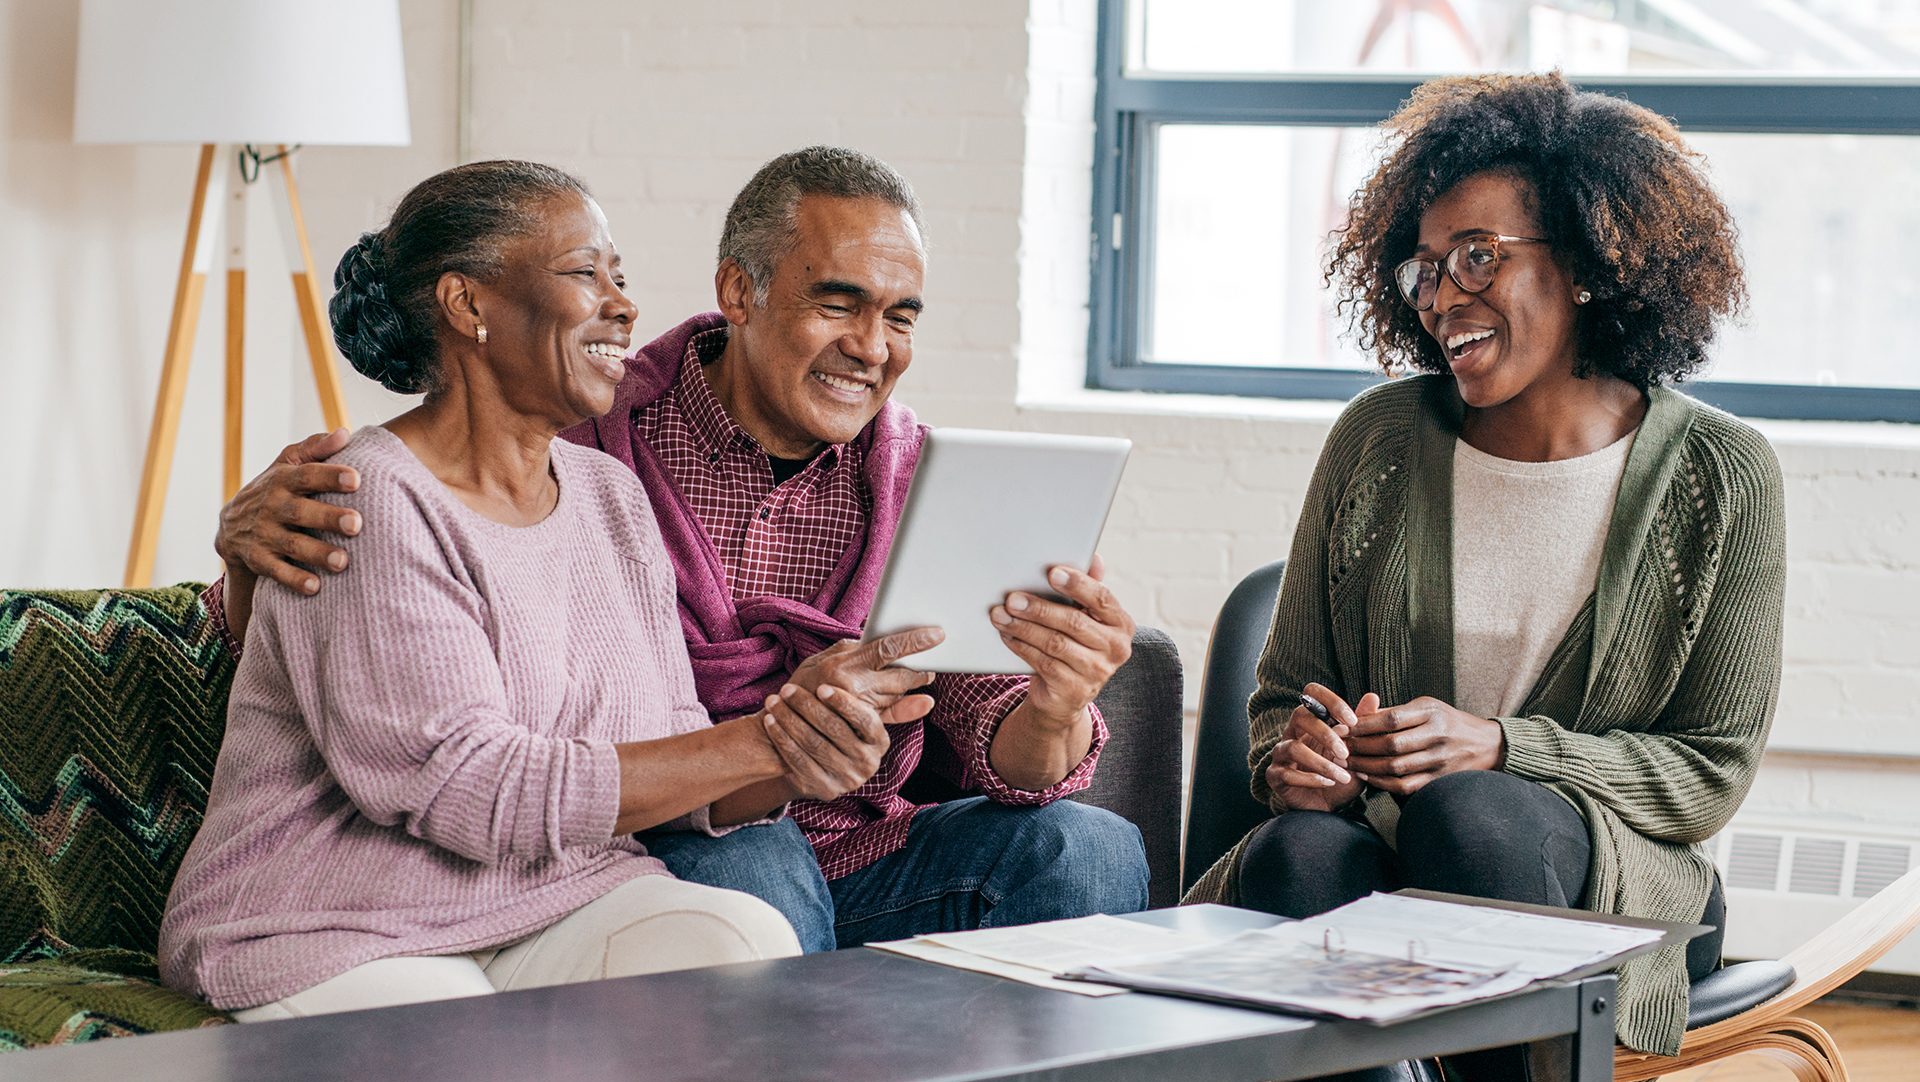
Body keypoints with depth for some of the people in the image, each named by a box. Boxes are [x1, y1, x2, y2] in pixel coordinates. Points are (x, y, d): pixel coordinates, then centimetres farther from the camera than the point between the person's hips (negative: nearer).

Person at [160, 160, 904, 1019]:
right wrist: (759, 741, -20)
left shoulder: (612, 497, 12)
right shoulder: (371, 507, -13)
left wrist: (793, 772, -14)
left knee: (745, 942, -22)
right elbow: (475, 792, -21)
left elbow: (674, 779, 9)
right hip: (342, 942, -6)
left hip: (562, 909, 7)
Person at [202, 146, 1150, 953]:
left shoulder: (917, 479, 6)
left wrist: (1056, 708, -28)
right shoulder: (584, 440, -5)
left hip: (854, 863, 4)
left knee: (1089, 852, -21)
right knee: (755, 857, -36)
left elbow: (993, 744, -3)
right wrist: (254, 532, -26)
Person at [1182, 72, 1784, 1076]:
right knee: (1301, 854, -34)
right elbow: (1284, 690, 12)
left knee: (1466, 816, -36)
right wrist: (1292, 757, -14)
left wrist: (1500, 749, -16)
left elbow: (1711, 769, -1)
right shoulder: (1377, 438, 5)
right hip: (1377, 843, 2)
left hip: (1611, 876, -2)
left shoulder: (1720, 475, -2)